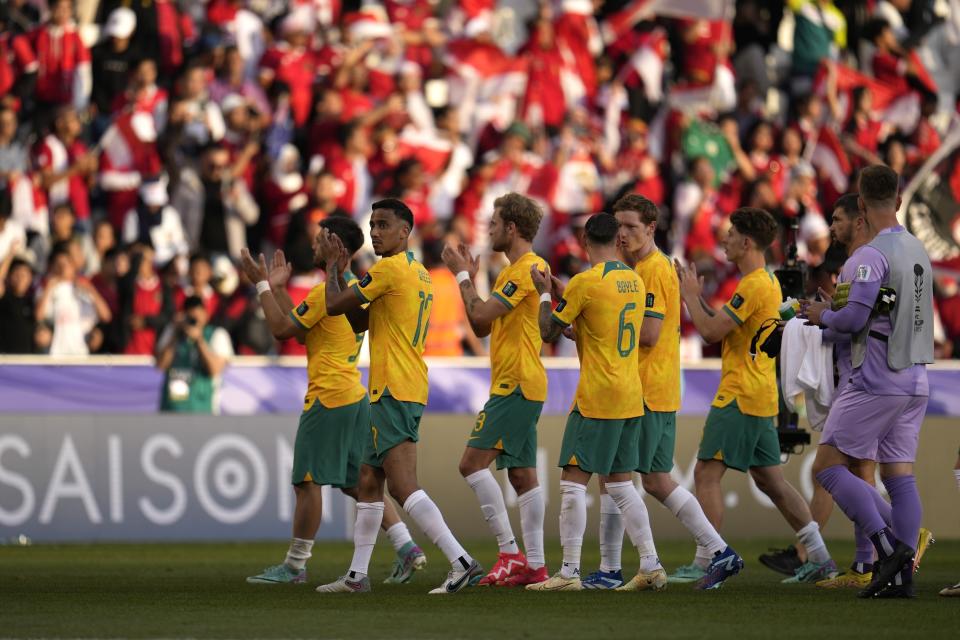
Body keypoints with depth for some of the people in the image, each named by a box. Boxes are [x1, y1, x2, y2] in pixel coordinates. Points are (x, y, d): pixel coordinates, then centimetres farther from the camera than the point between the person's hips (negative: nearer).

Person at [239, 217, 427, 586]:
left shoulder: (325, 292, -14)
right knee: (357, 483, 12)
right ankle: (407, 548, 2)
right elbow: (301, 331, 21)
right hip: (355, 398, 9)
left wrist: (262, 286, -3)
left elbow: (282, 330, -11)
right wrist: (278, 289, 24)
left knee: (307, 481, -2)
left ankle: (294, 566, 3)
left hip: (328, 399, -9)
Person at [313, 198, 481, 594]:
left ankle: (460, 561, -25)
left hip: (393, 391, -10)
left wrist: (331, 265, 9)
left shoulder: (388, 269, -12)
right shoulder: (418, 273, 18)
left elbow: (333, 306, -7)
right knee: (369, 482, 16)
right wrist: (338, 269, 19)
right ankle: (357, 575, 20)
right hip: (409, 389, 10)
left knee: (403, 486, -16)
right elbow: (359, 321, 23)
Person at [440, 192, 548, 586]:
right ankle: (534, 565, 9)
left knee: (473, 462, -13)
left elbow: (481, 317, -18)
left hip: (515, 386, -11)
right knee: (522, 474, 9)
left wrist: (462, 275, -6)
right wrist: (469, 277, 18)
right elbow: (482, 326, 22)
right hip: (521, 386, 11)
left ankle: (510, 553, -15)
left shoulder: (526, 269, -14)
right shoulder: (519, 269, 19)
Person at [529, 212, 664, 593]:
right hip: (631, 398, 7)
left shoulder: (585, 282, -12)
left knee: (573, 480, -5)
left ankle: (570, 572, -8)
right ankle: (651, 565, 10)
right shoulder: (634, 281, 10)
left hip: (596, 398, -7)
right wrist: (562, 294, 25)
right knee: (619, 482, 14)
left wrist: (545, 293, 11)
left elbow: (549, 333, -4)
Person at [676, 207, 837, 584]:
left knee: (707, 475, -7)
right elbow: (720, 331, 21)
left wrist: (690, 296, -3)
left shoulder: (754, 285, -15)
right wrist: (696, 297, 16)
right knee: (771, 481, 12)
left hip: (740, 397, -10)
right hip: (761, 397, 10)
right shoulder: (768, 282, 17)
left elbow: (711, 331, -17)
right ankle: (819, 558, 10)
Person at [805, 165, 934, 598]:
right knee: (899, 474, 7)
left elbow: (854, 319, -18)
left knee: (827, 466, -2)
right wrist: (836, 313, 24)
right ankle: (902, 574, 2)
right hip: (915, 380, 8)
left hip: (875, 382, -8)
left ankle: (888, 546, -15)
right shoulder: (918, 251, 11)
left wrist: (822, 315, 3)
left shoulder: (873, 255, -15)